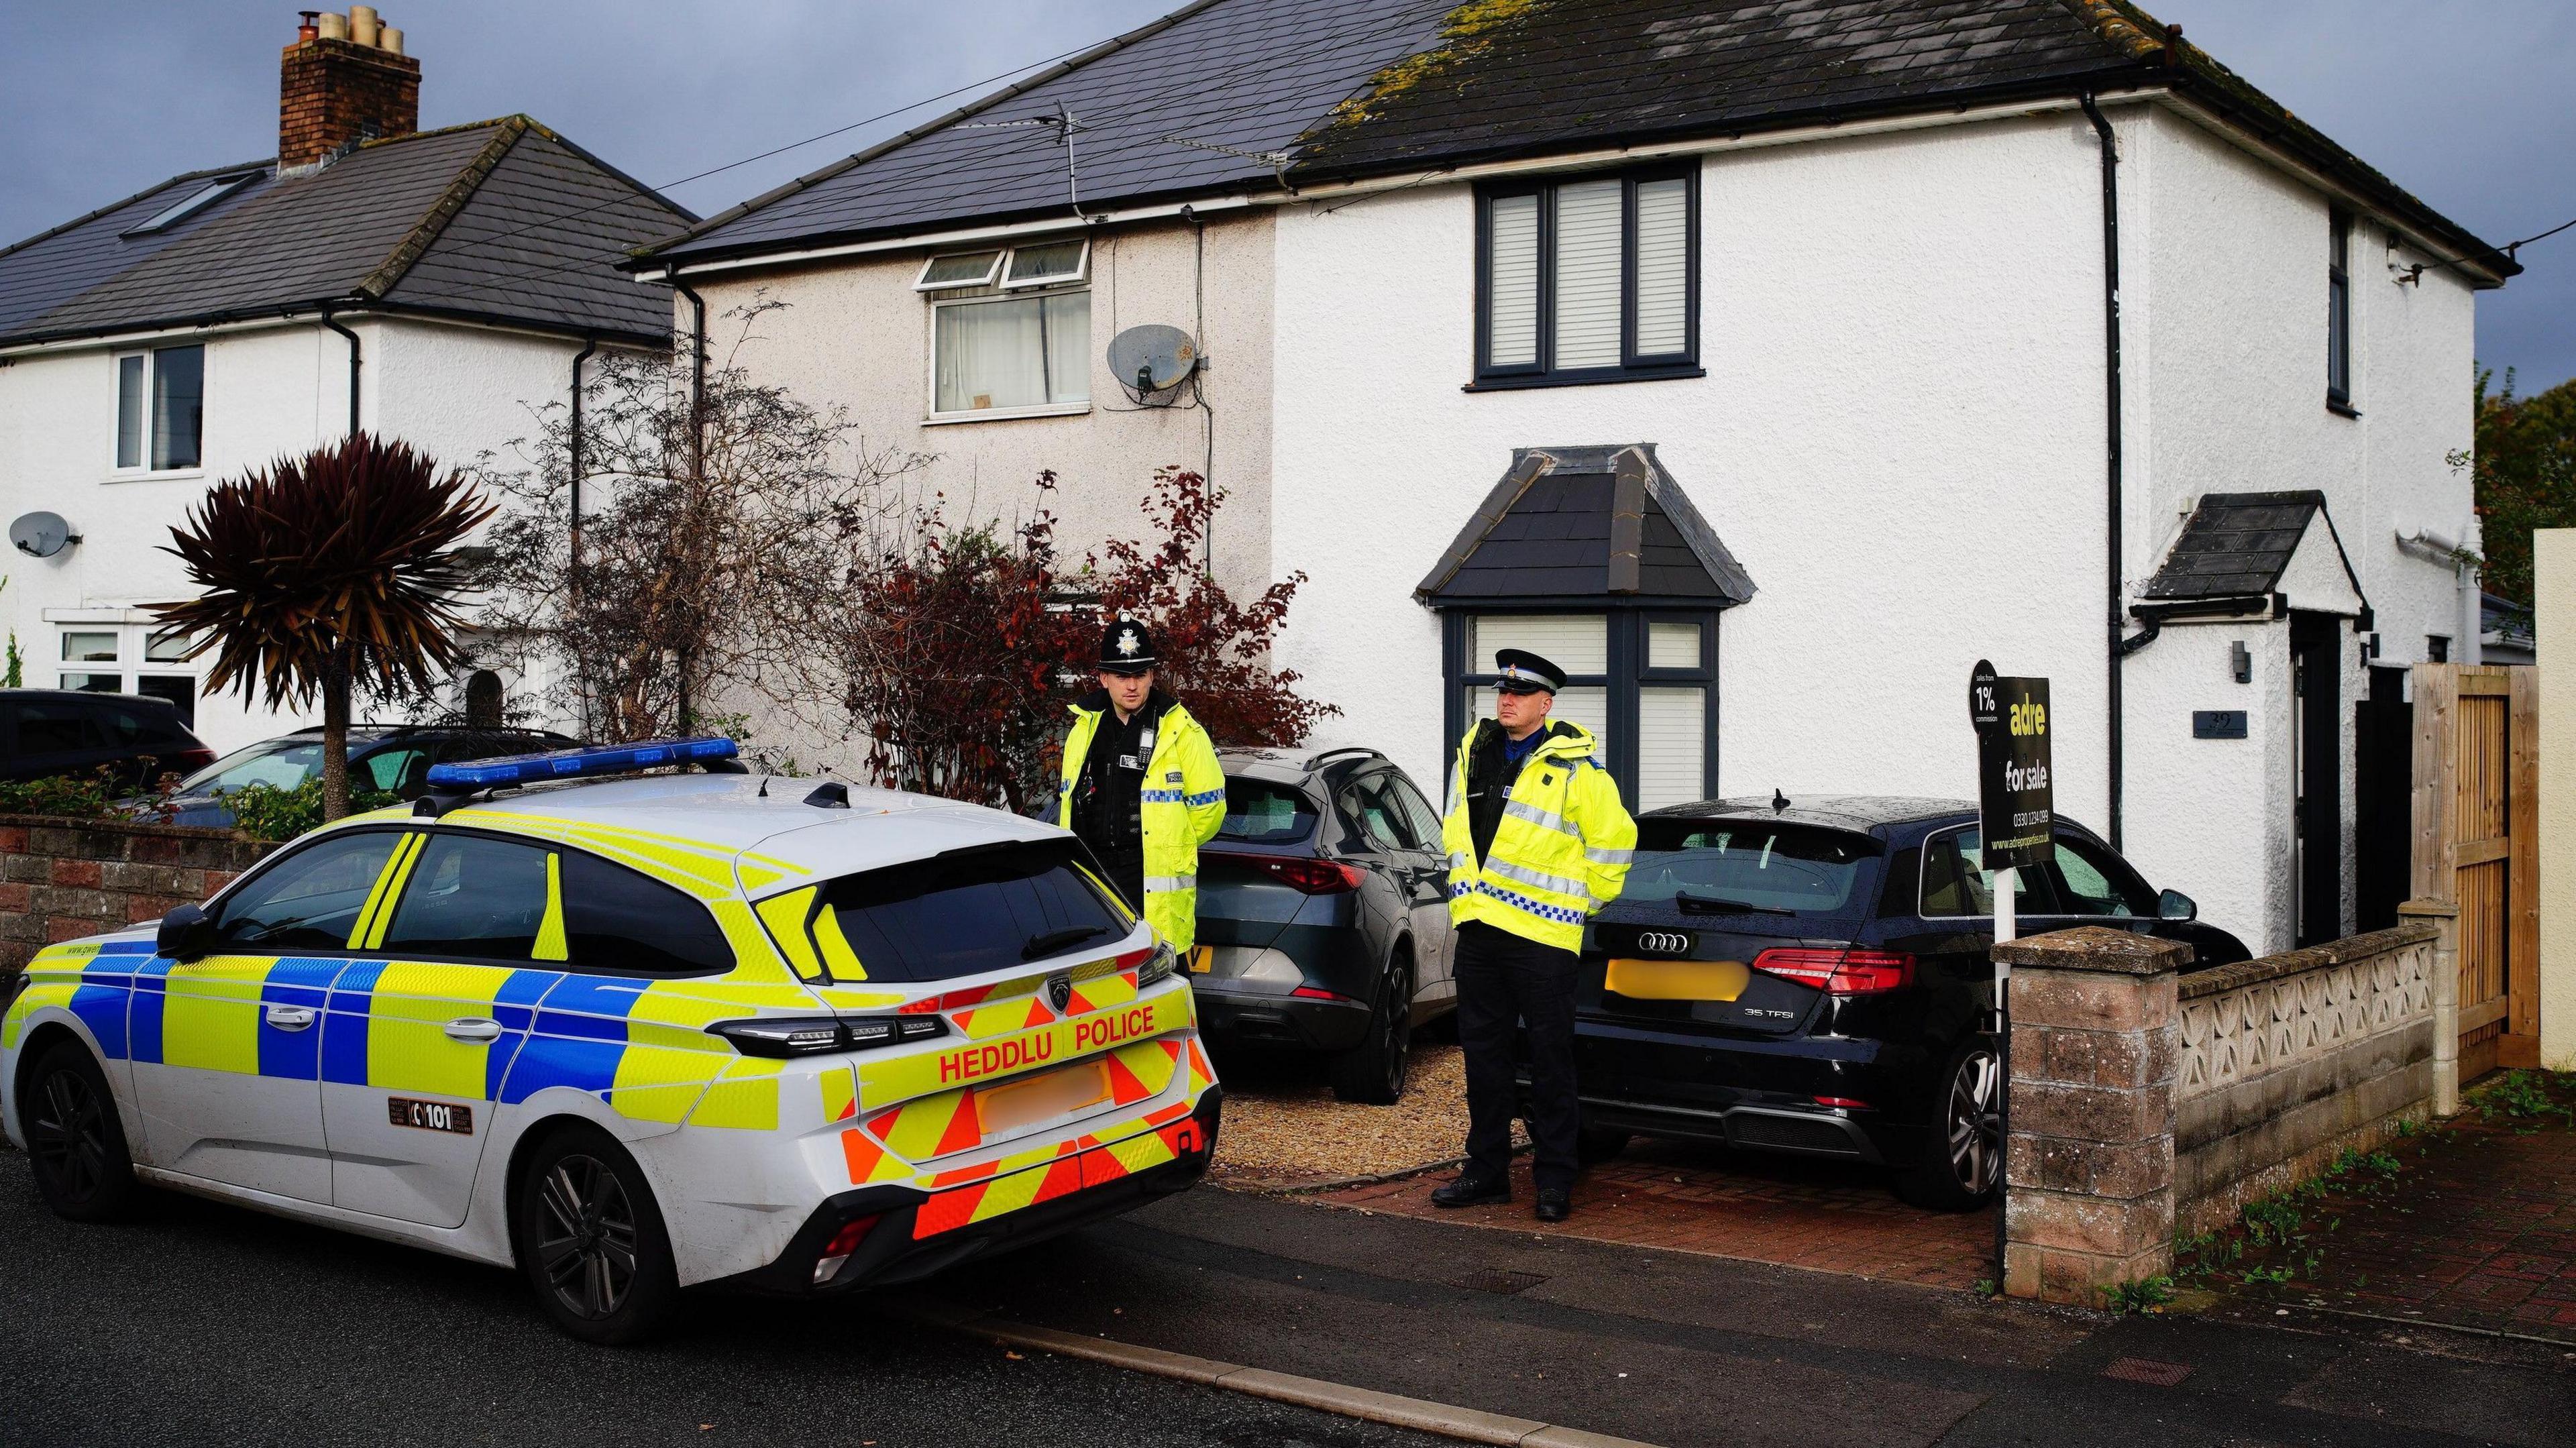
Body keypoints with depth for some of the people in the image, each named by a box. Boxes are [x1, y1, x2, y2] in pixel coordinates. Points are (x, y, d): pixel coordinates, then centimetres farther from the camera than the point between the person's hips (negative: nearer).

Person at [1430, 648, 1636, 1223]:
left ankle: (1555, 1180, 8)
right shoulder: (1473, 752, 11)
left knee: (1550, 1060, 0)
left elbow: (1614, 836, -1)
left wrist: (1589, 898, 4)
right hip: (1478, 928, 6)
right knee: (1483, 1053, 12)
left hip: (1542, 933, -6)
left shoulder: (1574, 766, -7)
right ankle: (1486, 1170, 21)